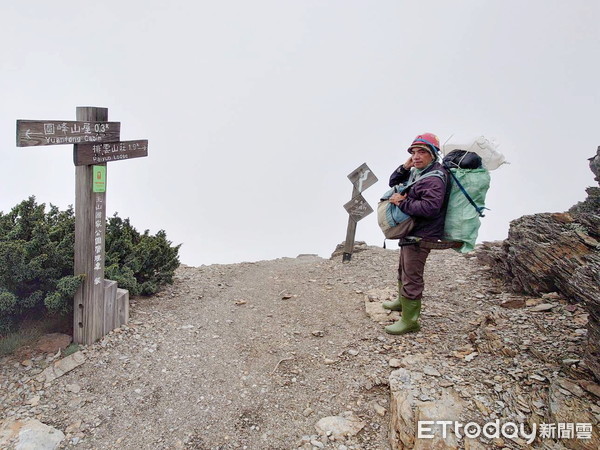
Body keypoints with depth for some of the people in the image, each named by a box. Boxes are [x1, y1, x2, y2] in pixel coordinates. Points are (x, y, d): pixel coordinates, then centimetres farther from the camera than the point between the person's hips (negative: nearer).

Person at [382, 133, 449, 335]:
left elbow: (430, 208, -33)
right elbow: (393, 183, 15)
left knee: (411, 277, -5)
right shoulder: (416, 172, 9)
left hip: (422, 235, -10)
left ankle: (409, 320, 5)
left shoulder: (435, 178, -22)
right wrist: (404, 167, -3)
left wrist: (402, 203, -24)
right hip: (409, 231, 10)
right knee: (403, 270, 27)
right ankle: (403, 301, 47)